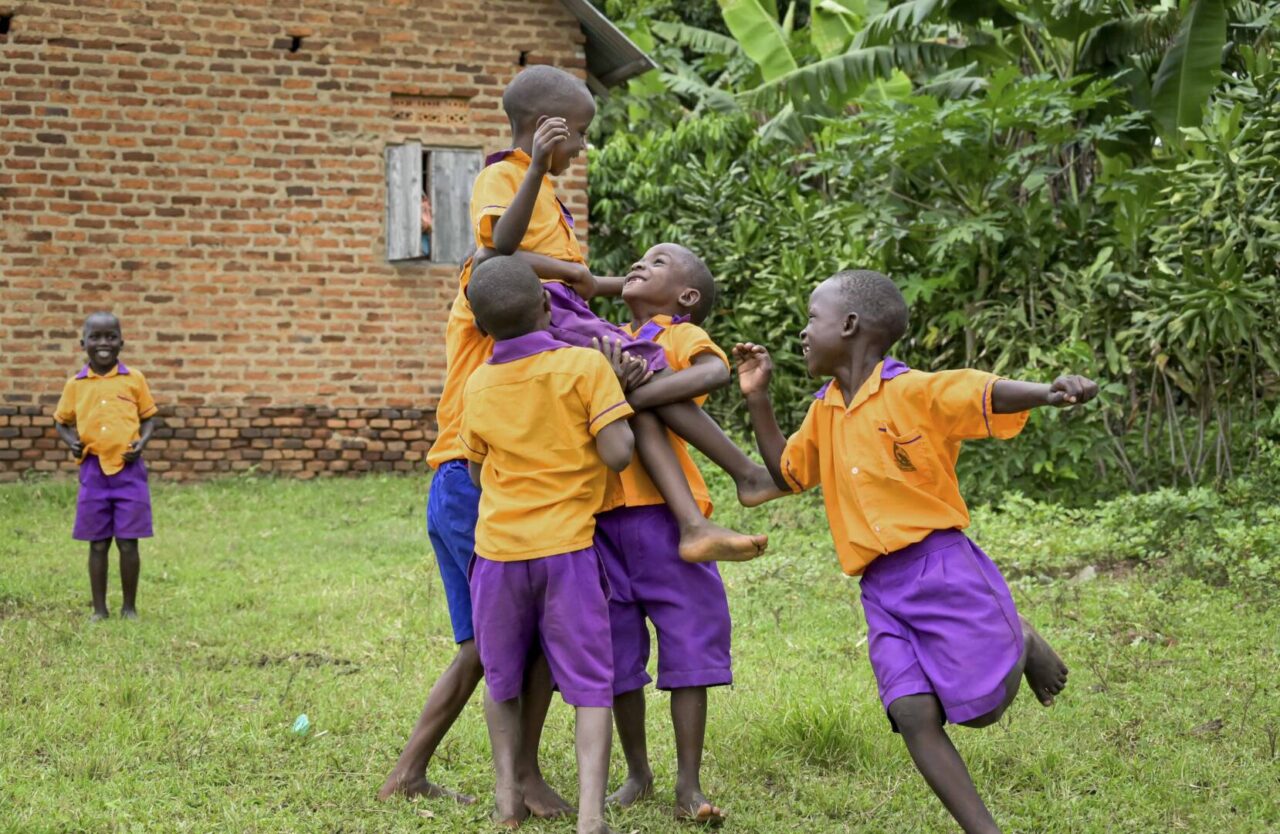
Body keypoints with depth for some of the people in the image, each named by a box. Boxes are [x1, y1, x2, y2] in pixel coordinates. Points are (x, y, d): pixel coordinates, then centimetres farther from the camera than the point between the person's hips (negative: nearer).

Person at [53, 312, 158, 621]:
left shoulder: (134, 379, 1)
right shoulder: (75, 384, 4)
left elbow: (148, 417, 8)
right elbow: (61, 421, 15)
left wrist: (142, 441, -10)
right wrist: (71, 441, -4)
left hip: (128, 470, -1)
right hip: (93, 471, 1)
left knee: (128, 544, 1)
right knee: (98, 545, 7)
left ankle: (130, 607, 14)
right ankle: (99, 609, 16)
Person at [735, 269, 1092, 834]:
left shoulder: (914, 391, -7)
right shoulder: (823, 411, 16)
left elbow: (988, 395, -20)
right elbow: (785, 472, 29)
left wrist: (1049, 393, -41)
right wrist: (757, 399, 20)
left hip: (940, 568, -5)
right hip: (881, 591, 6)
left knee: (982, 705, -4)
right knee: (914, 714, -10)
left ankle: (1020, 642, 29)